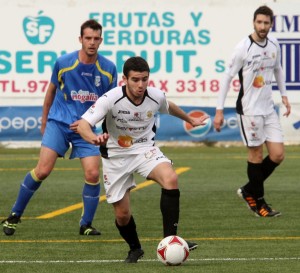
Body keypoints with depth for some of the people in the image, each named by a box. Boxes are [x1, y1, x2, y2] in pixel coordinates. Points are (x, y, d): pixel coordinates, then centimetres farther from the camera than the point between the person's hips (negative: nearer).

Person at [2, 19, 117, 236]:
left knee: (93, 174, -12)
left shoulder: (108, 69, -3)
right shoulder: (63, 63, -5)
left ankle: (86, 225, 5)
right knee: (43, 170, -14)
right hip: (59, 122, -2)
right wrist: (44, 119, 21)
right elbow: (52, 89, 12)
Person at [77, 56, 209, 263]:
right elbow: (83, 124, -31)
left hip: (145, 149, 2)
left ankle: (170, 240, -22)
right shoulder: (111, 99, -24)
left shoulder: (156, 96, -12)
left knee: (171, 179, -29)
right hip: (116, 155, -2)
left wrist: (190, 119, 32)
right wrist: (93, 138, -54)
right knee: (122, 214, 2)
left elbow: (169, 107, 15)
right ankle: (135, 249, 35)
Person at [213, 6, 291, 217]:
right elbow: (228, 77, -9)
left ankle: (249, 191, 20)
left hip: (269, 108, 6)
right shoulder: (244, 48, -13)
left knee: (278, 155, 1)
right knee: (256, 154, -1)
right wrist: (219, 110, -11)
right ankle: (258, 202, 13)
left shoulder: (274, 45, 4)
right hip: (249, 110, -6)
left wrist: (284, 95, 19)